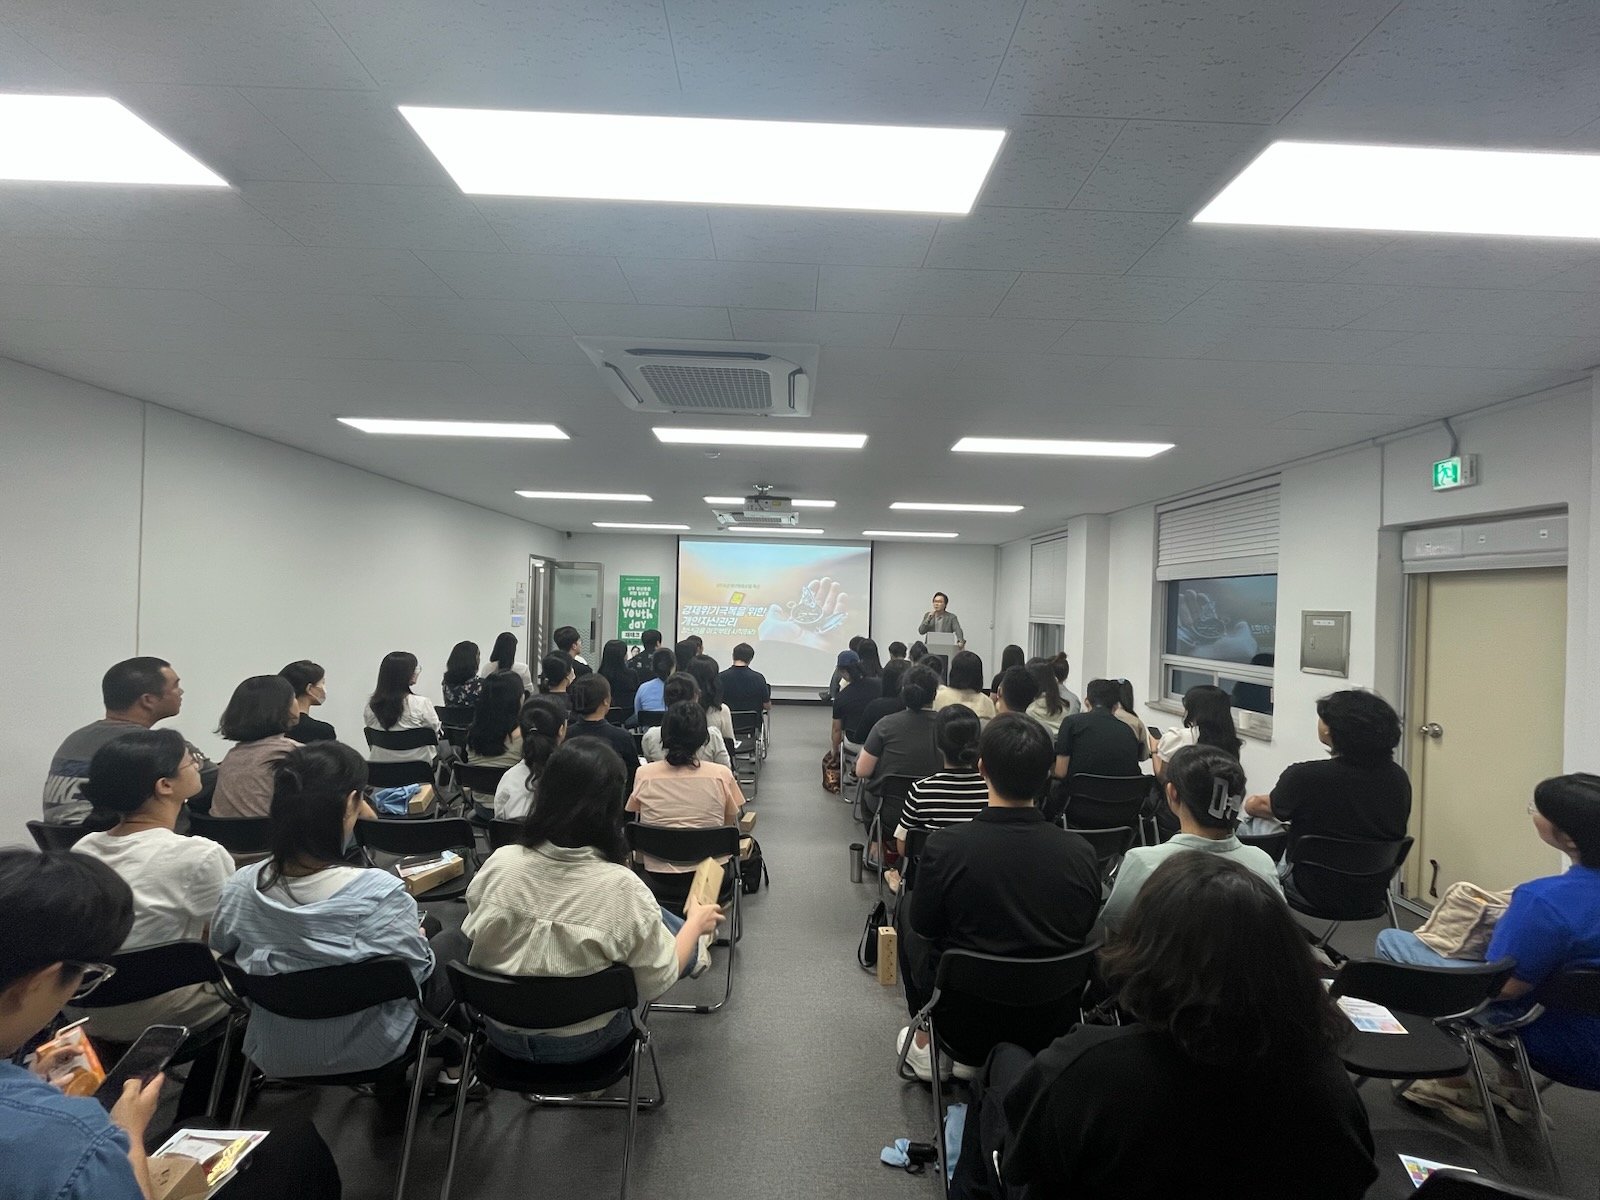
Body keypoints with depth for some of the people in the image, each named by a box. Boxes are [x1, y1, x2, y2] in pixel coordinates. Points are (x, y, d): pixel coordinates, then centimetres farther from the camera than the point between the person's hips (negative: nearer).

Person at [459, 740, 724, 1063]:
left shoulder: (499, 864, -19)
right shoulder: (621, 888, -29)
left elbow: (472, 941, 0)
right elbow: (657, 981, -14)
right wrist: (695, 924, 3)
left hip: (502, 1033, 4)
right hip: (581, 1043, -3)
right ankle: (694, 935, 46)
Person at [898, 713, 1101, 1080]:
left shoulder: (946, 845, -25)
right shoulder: (1080, 852, -17)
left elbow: (923, 927, -8)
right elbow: (1085, 930, 0)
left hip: (964, 1022, -3)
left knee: (906, 913, 21)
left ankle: (925, 1045, 31)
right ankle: (973, 1060, 31)